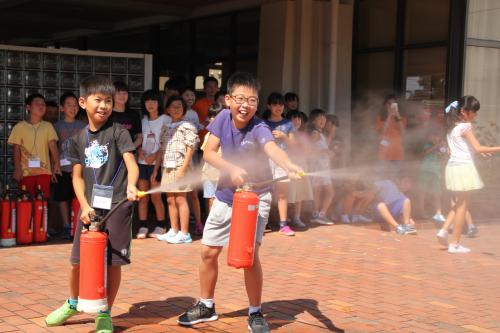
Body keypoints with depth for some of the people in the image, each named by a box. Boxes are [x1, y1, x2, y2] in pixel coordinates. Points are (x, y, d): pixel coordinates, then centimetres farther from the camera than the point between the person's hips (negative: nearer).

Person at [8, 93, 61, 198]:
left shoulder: (48, 126, 6)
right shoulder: (20, 127, 2)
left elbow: (53, 146, -1)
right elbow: (16, 149, 2)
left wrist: (56, 164, -16)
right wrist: (17, 169, -7)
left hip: (44, 171, 1)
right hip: (26, 172, -1)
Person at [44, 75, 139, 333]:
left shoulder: (118, 132, -4)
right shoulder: (79, 139, 8)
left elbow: (131, 164, -14)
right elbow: (78, 176, 10)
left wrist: (131, 186, -34)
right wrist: (84, 206, -4)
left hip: (117, 205, -3)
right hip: (90, 206, 4)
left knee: (113, 262, 1)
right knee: (78, 260, 9)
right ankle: (72, 303, 36)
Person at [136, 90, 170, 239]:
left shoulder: (165, 119, -1)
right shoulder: (143, 120, 14)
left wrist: (155, 155, -15)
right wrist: (141, 152, -6)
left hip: (157, 162, -4)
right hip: (143, 162, 4)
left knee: (156, 196, -5)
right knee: (142, 196, 2)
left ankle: (161, 226, 8)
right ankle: (142, 227, 6)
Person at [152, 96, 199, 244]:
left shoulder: (187, 126, -3)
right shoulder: (166, 128, 16)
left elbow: (190, 149, -9)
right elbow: (161, 150, 17)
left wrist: (183, 168, -18)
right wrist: (155, 170, 14)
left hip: (180, 167, -6)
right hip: (166, 167, 7)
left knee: (180, 199, -6)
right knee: (170, 200, 9)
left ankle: (184, 233, -2)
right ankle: (173, 231, 17)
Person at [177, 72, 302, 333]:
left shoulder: (259, 129, -25)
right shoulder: (223, 117, -11)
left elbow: (272, 148, -45)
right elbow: (209, 152, -13)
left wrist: (289, 166, -66)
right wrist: (231, 169, -30)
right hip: (226, 196, 5)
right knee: (208, 252, 10)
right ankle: (206, 306, 31)